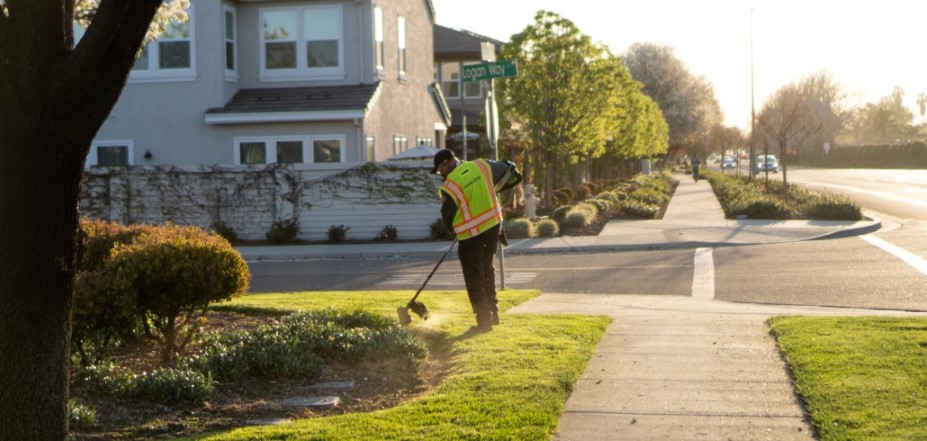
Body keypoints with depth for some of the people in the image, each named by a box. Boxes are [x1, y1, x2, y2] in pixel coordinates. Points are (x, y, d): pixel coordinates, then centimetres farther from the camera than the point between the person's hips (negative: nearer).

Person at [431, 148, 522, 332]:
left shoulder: (449, 186, -16)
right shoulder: (482, 166, -2)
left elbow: (448, 220, -5)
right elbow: (511, 172, 8)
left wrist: (455, 230, 16)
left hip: (471, 235, -6)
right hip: (493, 226, 6)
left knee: (474, 278, 6)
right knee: (487, 269, 23)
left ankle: (484, 320, 7)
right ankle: (493, 313, 28)